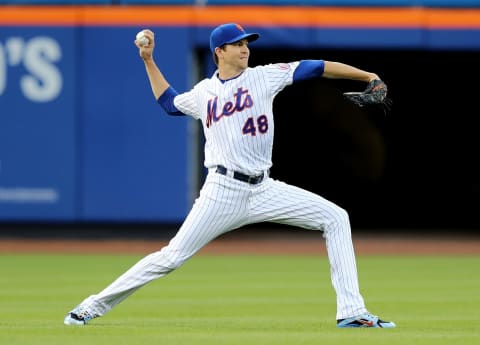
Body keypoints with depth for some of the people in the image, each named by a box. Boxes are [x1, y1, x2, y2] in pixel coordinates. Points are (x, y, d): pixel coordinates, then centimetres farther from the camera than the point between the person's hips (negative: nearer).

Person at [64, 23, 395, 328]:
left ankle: (351, 312, -10)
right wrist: (148, 60, 25)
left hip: (264, 190, 2)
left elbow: (315, 67, 1)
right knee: (172, 257, -7)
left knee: (336, 218, -10)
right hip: (223, 192, -2)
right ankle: (94, 305, 3)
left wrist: (367, 76, -6)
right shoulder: (204, 92, 10)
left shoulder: (265, 77, 6)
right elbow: (169, 102, 30)